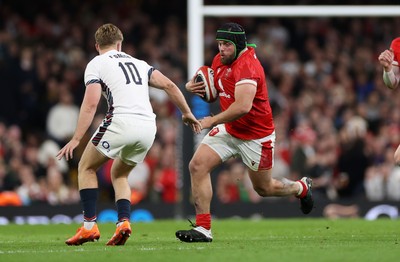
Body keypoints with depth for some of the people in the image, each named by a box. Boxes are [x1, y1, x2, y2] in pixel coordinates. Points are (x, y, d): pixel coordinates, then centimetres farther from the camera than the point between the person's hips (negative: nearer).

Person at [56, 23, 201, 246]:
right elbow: (169, 85, 16)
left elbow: (91, 104, -3)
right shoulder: (138, 63, 25)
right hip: (148, 127, 5)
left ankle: (89, 225, 4)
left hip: (122, 121, -5)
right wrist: (187, 113, 24)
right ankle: (124, 222, 2)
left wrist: (76, 139, -6)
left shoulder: (96, 64, 9)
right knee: (119, 174, 25)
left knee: (86, 168, 15)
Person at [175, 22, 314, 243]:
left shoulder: (247, 66, -26)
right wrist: (193, 86, -4)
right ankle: (203, 229, -11)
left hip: (256, 136, -7)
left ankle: (301, 188, 43)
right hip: (229, 131, 7)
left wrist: (213, 121, -25)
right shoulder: (219, 61, 2)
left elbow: (243, 107, -36)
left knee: (264, 188, 9)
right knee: (197, 165, -13)